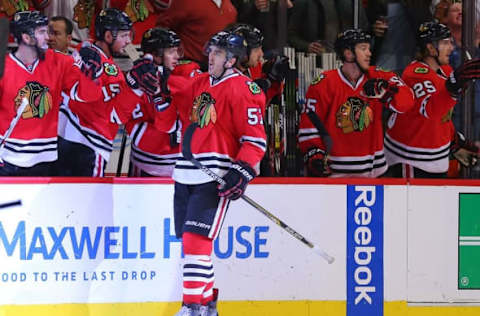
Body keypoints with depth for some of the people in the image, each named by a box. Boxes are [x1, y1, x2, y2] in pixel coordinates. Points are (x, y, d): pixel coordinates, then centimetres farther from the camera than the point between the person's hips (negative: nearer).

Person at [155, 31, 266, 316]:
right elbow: (170, 123, 19)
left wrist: (241, 172, -21)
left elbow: (255, 138, -11)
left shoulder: (244, 89, -7)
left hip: (216, 178, -8)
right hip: (186, 174, 8)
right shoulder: (199, 84, 15)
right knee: (189, 240, 12)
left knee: (196, 239, -15)